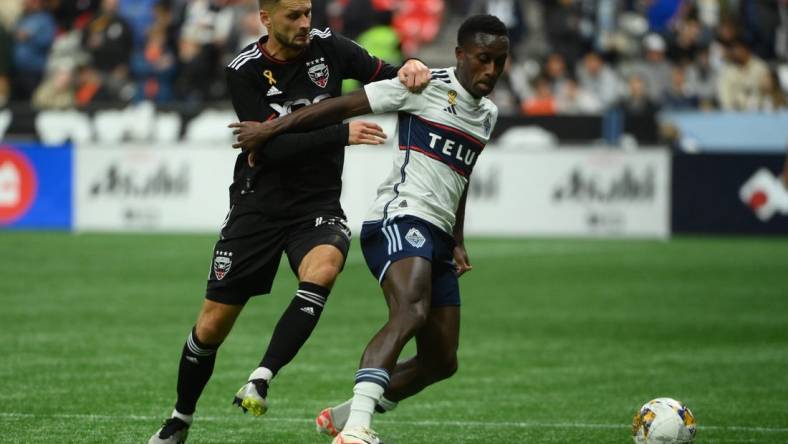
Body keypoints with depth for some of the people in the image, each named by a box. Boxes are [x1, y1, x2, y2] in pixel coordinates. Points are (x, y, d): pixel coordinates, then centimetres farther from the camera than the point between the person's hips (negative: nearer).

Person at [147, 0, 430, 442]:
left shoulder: (328, 48, -4)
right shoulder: (245, 71, -11)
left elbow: (386, 77, 4)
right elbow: (271, 146, -20)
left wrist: (411, 68, -20)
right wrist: (341, 134, -30)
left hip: (318, 206, 1)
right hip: (258, 206, -1)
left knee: (323, 269, -34)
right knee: (213, 324, 3)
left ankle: (261, 379, -31)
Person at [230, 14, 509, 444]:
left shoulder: (487, 114, 19)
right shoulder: (427, 86, -4)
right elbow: (344, 105, -6)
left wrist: (457, 243, 30)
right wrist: (269, 129, -8)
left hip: (436, 238, 9)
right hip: (400, 218, -9)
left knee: (441, 361, 8)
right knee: (411, 313, -34)